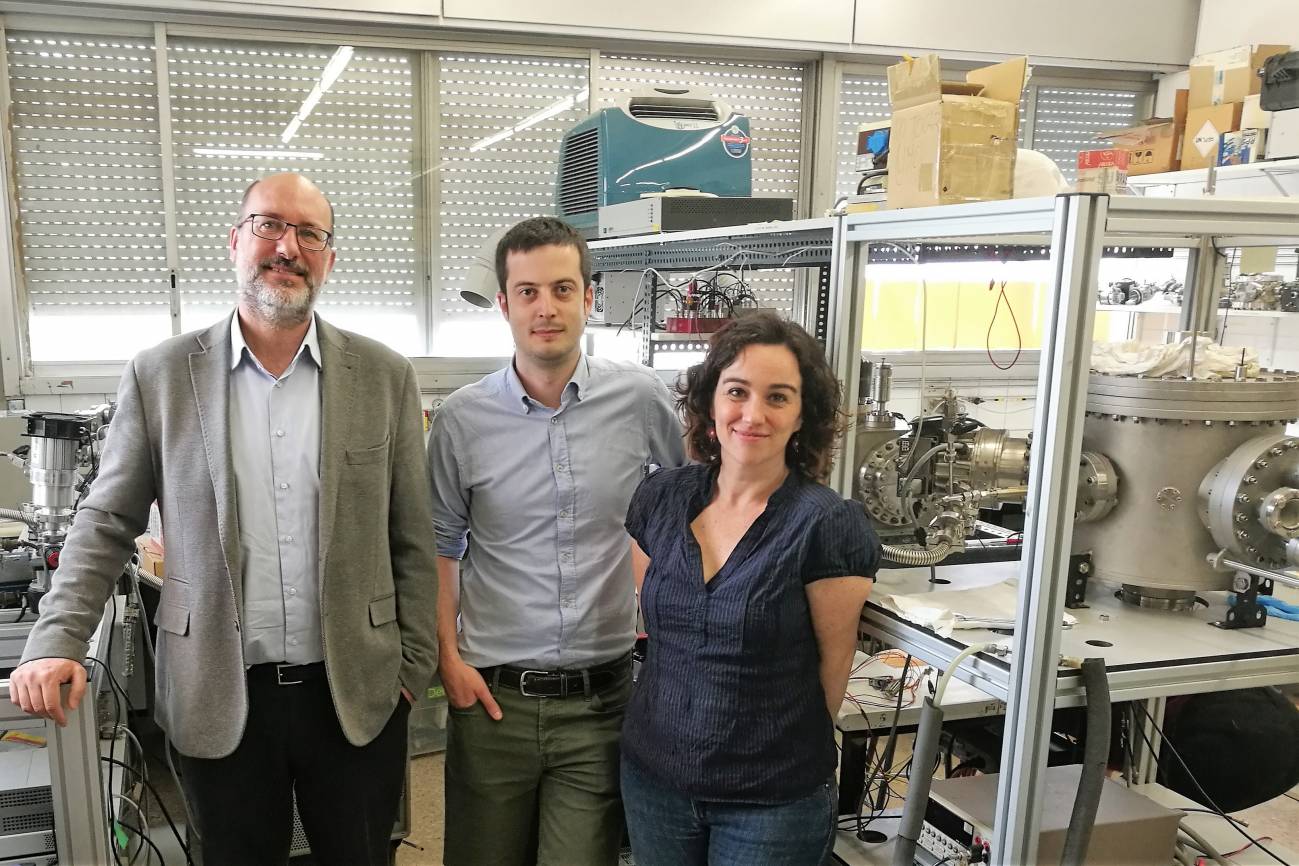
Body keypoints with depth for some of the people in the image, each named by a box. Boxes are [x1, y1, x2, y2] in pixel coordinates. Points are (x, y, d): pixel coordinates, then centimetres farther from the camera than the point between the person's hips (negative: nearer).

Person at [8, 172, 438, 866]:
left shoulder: (384, 377, -1)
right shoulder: (159, 376, 0)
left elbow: (412, 540, 2)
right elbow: (107, 522, 5)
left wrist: (413, 668, 1)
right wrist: (57, 641, -6)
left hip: (357, 697, 1)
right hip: (218, 701, 0)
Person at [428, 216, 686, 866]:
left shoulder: (640, 398, -4)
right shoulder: (462, 419, -3)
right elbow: (440, 547, 5)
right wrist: (448, 658, -2)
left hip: (602, 695, 0)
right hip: (494, 694, 1)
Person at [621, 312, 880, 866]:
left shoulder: (830, 526, -17)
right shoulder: (660, 498, -3)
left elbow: (833, 667, -5)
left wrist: (779, 747, 6)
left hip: (774, 799, -4)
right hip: (652, 777, 4)